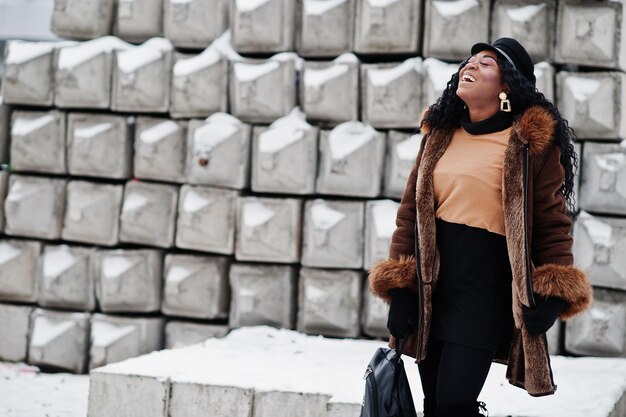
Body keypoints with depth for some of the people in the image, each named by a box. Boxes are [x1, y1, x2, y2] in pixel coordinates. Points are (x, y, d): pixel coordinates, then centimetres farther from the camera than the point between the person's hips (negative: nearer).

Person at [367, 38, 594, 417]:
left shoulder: (532, 141, -4)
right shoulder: (439, 134, 12)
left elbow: (552, 220, -6)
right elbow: (411, 211, 11)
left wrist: (552, 294, -15)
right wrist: (399, 287, 4)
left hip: (486, 289, -6)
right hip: (430, 290, 6)